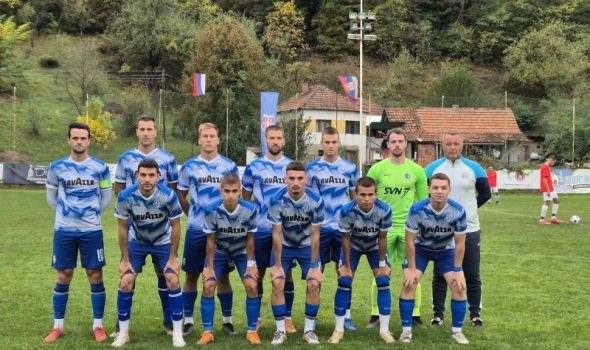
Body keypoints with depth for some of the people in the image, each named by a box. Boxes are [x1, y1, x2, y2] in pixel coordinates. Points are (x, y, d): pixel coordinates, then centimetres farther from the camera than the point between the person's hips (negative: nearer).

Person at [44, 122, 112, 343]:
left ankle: (98, 326, 13)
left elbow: (106, 197, 10)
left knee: (95, 276, 2)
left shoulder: (100, 167, -2)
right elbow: (51, 196, 12)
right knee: (63, 277, 6)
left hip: (92, 230, 0)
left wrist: (92, 214, 8)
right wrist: (65, 214, 10)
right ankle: (58, 326, 17)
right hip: (64, 230, 1)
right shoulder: (57, 167, -1)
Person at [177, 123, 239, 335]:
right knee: (191, 274, 5)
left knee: (223, 275, 5)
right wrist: (192, 214, 6)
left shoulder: (229, 166, 2)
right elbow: (181, 195, 12)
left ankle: (227, 320, 16)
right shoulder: (189, 167, 2)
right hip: (196, 229, 0)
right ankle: (188, 320, 17)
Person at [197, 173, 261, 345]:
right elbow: (211, 240, -17)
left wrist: (251, 263, -11)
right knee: (208, 286, -11)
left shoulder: (249, 209, -29)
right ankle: (207, 332, 2)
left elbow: (250, 238, -14)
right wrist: (209, 267, -13)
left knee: (252, 286, -12)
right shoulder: (212, 210, -30)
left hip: (242, 251, 0)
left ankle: (252, 331, 3)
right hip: (219, 251, 0)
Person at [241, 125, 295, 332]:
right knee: (258, 273, 6)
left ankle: (287, 318, 15)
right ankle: (255, 317, 18)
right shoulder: (253, 167, 2)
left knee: (286, 273, 4)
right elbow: (245, 197, 10)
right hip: (260, 229, 0)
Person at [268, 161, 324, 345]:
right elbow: (277, 234, -18)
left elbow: (315, 235, -16)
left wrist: (314, 266, -13)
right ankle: (280, 330, 2)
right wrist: (277, 265, -14)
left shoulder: (316, 201, -25)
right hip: (283, 246, 0)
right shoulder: (277, 200, -25)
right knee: (277, 284, -12)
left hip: (307, 246, 0)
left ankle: (309, 330, 5)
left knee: (314, 284, -11)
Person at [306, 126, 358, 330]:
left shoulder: (350, 168, 5)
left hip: (343, 227, 1)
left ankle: (346, 315, 11)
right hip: (319, 227, -1)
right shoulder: (313, 168, 1)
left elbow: (356, 197, 12)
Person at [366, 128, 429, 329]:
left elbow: (424, 201, 8)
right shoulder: (377, 169, -1)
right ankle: (376, 314, 15)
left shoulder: (416, 170, 2)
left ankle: (415, 314, 15)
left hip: (409, 227, 1)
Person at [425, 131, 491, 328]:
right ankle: (438, 314, 18)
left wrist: (469, 209, 4)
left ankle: (475, 314, 18)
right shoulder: (432, 168, 1)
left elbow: (485, 194, 11)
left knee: (472, 275, 6)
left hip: (469, 230, 0)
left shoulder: (474, 168, 2)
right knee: (440, 275, 8)